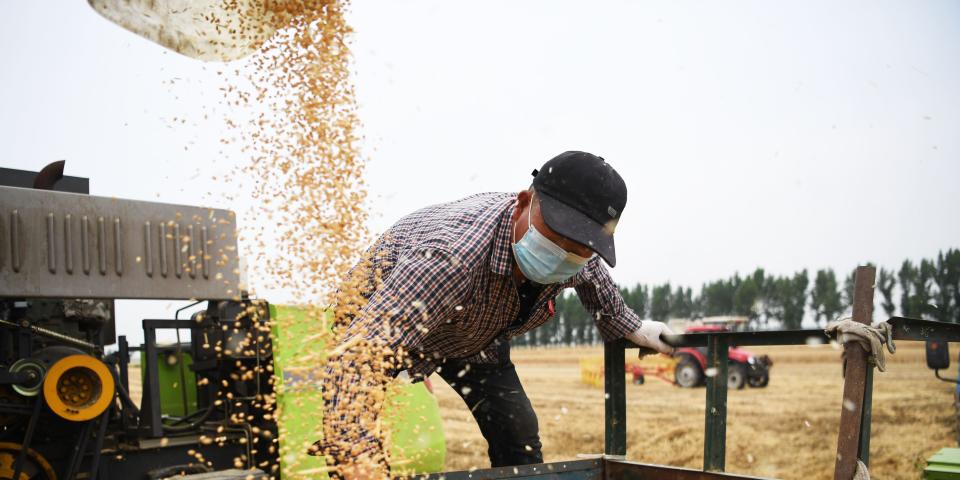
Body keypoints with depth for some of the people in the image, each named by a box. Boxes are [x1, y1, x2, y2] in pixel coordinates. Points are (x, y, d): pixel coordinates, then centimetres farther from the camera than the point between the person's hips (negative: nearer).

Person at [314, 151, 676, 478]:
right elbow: (359, 353, -59)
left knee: (519, 437, 2)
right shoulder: (452, 253, -50)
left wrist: (630, 327, 14)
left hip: (477, 335, 6)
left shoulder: (580, 259, -24)